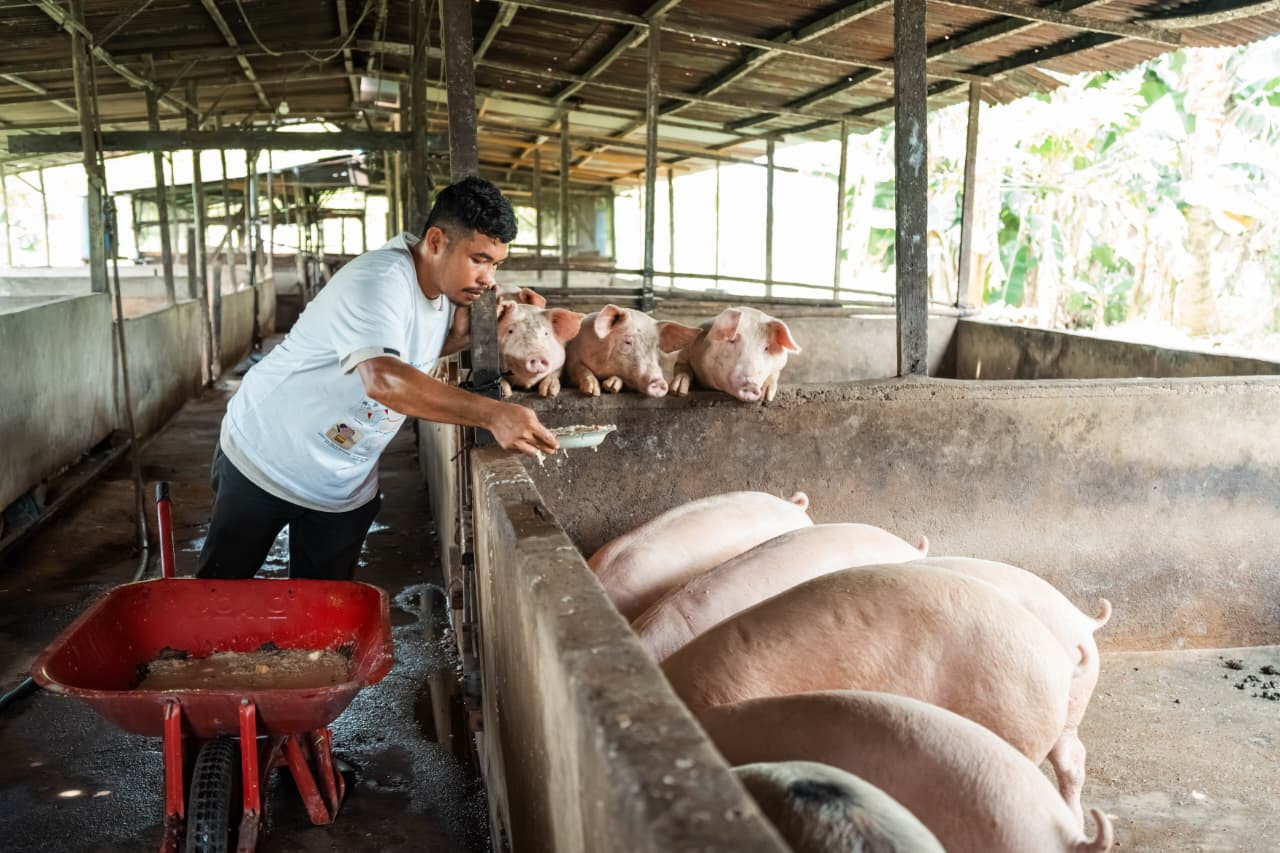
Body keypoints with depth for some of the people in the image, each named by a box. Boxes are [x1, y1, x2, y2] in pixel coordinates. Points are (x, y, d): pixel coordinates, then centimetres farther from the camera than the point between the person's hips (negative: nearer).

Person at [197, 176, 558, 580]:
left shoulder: (445, 285, -4)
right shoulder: (380, 280, -31)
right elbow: (383, 379, -47)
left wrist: (465, 329, -12)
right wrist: (490, 413, -56)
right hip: (265, 457, -6)